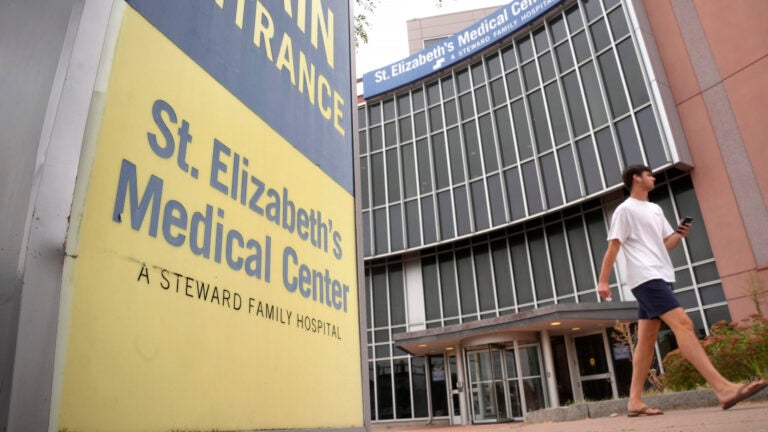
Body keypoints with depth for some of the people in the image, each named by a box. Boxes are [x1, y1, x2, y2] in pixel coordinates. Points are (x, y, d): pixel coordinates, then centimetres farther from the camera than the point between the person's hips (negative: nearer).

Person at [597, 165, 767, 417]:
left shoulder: (655, 209, 23)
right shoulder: (625, 210, -3)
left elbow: (667, 243, 23)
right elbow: (613, 247, -8)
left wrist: (680, 234, 1)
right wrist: (603, 281, -12)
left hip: (658, 278, 9)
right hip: (645, 278, -9)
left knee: (647, 340, 4)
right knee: (683, 324, -20)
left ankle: (635, 402, 6)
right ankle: (724, 389, -25)